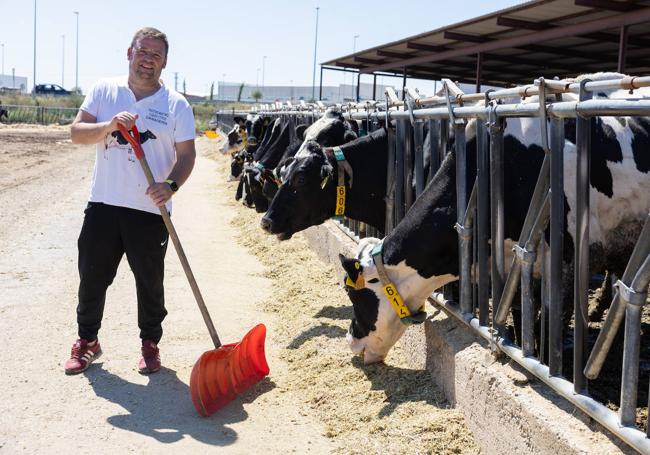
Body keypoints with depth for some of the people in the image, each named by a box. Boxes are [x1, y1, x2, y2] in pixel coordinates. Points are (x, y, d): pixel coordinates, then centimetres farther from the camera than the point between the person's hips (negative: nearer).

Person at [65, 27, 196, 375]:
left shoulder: (177, 105, -1)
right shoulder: (104, 91, 4)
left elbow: (187, 154, -3)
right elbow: (76, 132, -1)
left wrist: (171, 184, -22)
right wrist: (109, 126, -20)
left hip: (150, 210, -2)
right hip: (103, 203, 2)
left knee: (150, 281, 7)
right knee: (92, 275, 10)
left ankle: (150, 344, 25)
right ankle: (87, 340, 27)